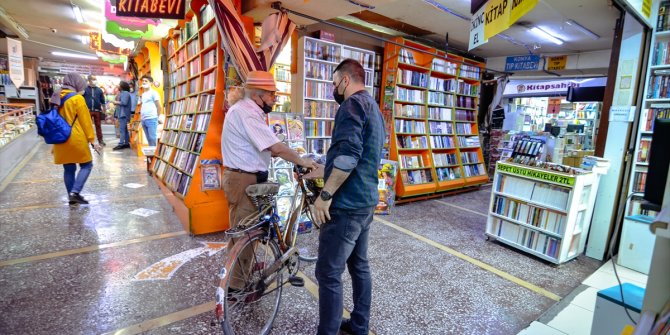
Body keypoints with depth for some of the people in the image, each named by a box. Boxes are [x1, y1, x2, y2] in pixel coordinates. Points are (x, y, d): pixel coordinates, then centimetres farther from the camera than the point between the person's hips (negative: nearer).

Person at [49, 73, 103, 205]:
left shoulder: (56, 98, 11)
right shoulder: (77, 98, -9)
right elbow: (85, 121, -10)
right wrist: (92, 140, -6)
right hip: (76, 139, -7)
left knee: (69, 169, 13)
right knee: (86, 165, 5)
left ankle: (71, 196, 17)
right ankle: (75, 192, -7)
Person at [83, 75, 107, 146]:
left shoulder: (99, 90, 10)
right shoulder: (85, 89, 4)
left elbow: (102, 101, 12)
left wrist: (104, 110, 9)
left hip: (97, 111, 1)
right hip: (88, 110, -1)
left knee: (98, 126, 4)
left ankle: (100, 140, 8)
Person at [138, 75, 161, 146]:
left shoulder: (153, 93, -3)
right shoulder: (143, 94, 19)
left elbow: (159, 107, -7)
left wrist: (156, 117, -3)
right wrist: (141, 114, 14)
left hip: (151, 119, -8)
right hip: (143, 120, 8)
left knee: (152, 138, -10)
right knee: (148, 139, 10)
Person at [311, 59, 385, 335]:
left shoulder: (353, 104, -12)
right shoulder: (374, 108, 19)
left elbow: (348, 154, -26)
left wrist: (325, 195, -20)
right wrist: (324, 170, 27)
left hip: (346, 204, -10)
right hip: (365, 201, 10)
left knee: (328, 274, 0)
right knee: (359, 266, 18)